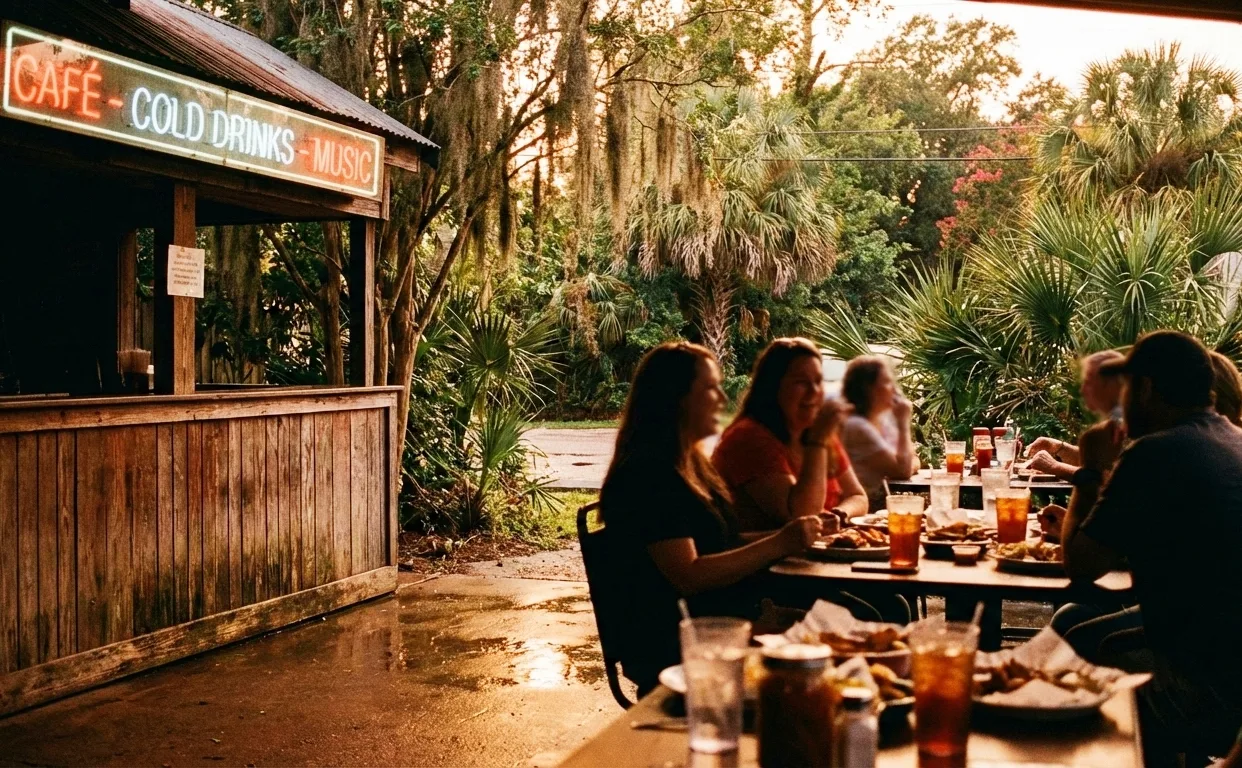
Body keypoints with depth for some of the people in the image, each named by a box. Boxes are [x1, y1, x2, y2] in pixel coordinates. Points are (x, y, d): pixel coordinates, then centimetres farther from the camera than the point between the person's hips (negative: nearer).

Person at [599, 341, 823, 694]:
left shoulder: (691, 466, 16)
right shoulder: (648, 476, -15)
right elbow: (689, 576, -20)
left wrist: (787, 535, 6)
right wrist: (778, 545, -18)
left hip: (717, 623, 9)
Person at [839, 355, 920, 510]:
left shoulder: (885, 419, 7)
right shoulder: (857, 426, -20)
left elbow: (914, 461, 11)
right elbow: (902, 471, -19)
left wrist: (908, 466, -12)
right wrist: (903, 423, -15)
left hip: (882, 502, 8)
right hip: (868, 508, -8)